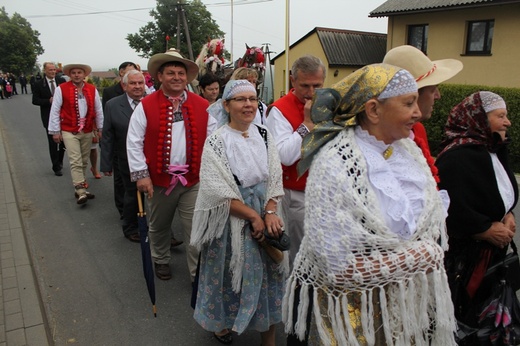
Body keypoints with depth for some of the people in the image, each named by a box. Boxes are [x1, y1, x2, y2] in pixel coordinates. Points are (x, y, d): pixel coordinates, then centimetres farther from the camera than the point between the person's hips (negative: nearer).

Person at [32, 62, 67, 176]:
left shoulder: (62, 81, 4)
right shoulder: (38, 84, -2)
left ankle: (59, 161, 36)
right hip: (49, 117, -2)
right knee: (53, 143, 3)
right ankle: (56, 167, 12)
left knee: (63, 141, 12)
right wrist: (49, 101, -18)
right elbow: (35, 100, -4)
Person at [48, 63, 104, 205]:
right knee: (76, 162, -11)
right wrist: (55, 131, -5)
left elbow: (98, 110, 9)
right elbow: (55, 111, -4)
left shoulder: (92, 89, 3)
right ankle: (81, 193, -12)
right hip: (69, 132, -4)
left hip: (87, 132, 4)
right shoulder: (61, 89, -7)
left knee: (84, 162, 12)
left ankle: (79, 188, 26)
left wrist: (100, 128, 9)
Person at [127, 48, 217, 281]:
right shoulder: (146, 106, -4)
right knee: (158, 226, 20)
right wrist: (140, 175, -8)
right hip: (158, 180, 0)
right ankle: (161, 260, 45)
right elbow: (134, 143, -4)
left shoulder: (202, 106, 1)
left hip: (194, 179, 0)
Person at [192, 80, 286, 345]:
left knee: (267, 274, 10)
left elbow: (275, 177, 1)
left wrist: (270, 212, -12)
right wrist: (253, 216, -15)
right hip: (231, 221, -4)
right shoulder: (217, 142, -11)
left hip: (265, 216, 4)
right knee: (230, 274, 11)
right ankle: (220, 321, 41)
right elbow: (218, 192, -16)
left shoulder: (263, 134, 2)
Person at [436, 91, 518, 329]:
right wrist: (487, 230, -17)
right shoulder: (457, 157, -23)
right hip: (462, 253, -9)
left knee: (484, 301, 19)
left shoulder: (491, 151, 7)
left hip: (492, 249, 9)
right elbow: (452, 208, -29)